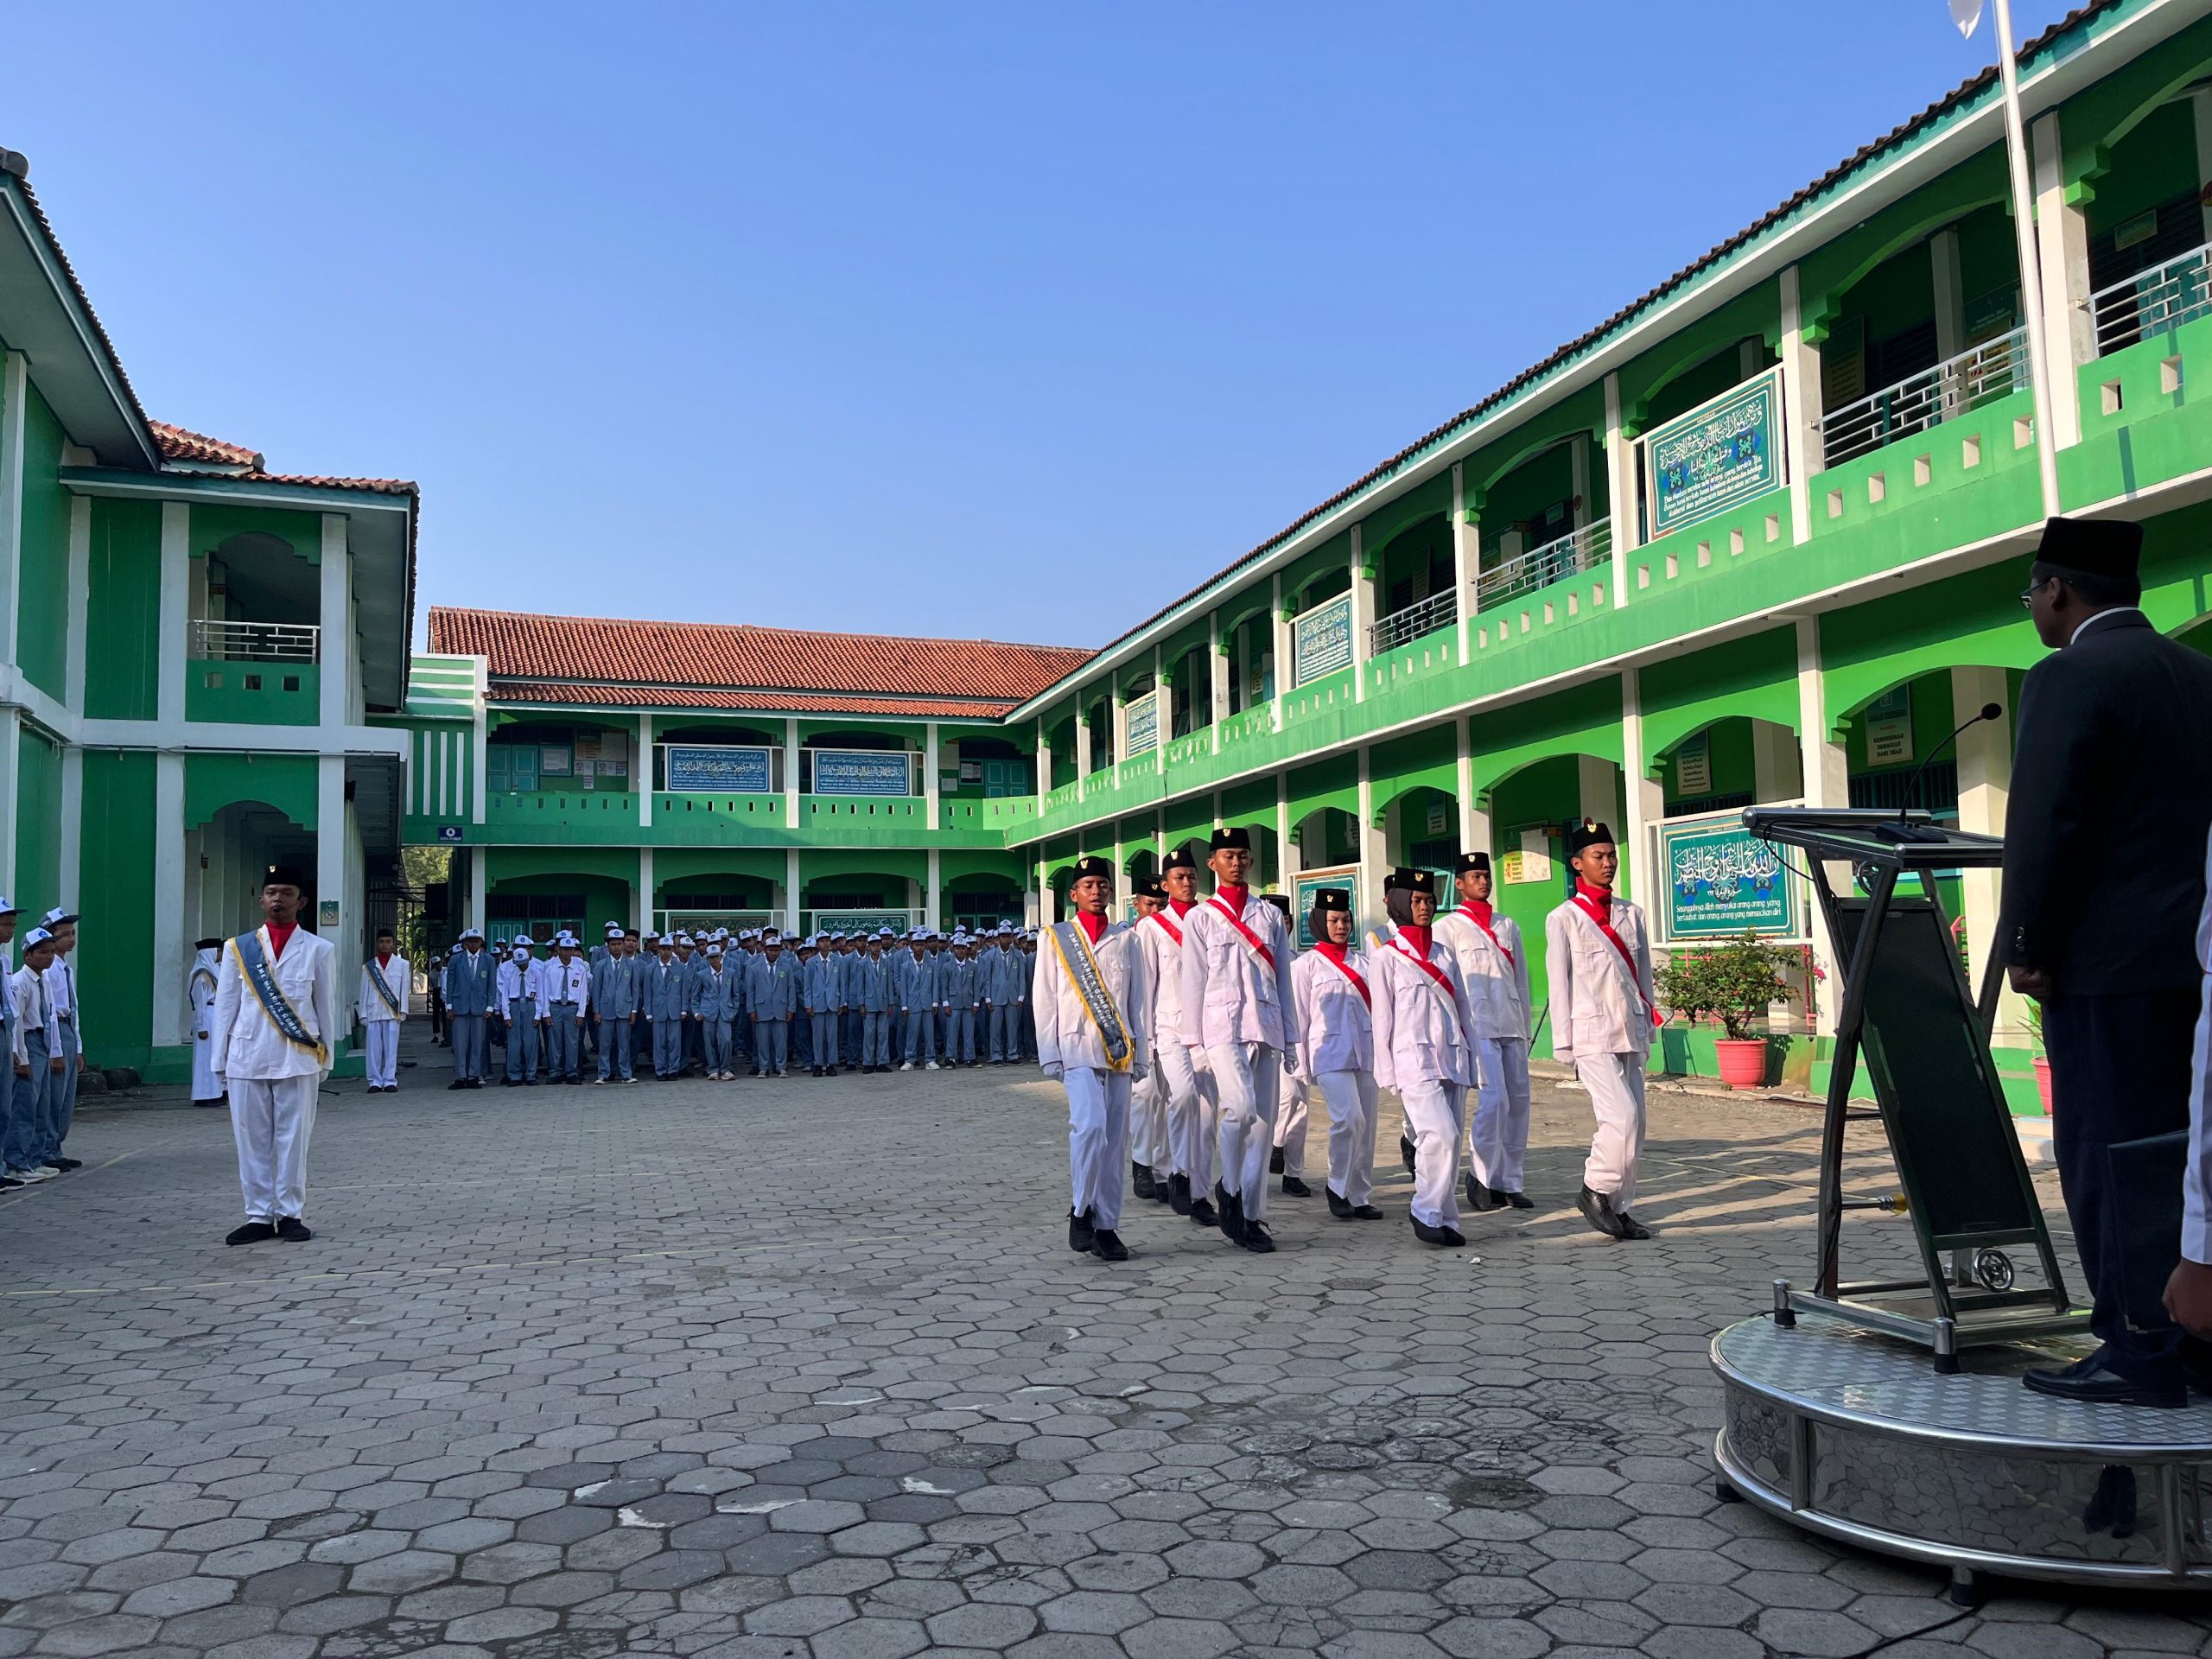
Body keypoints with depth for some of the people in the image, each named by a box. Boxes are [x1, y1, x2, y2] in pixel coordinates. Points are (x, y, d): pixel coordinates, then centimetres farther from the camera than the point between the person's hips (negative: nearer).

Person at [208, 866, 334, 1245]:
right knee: (252, 1141, 5)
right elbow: (225, 1008, 8)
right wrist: (221, 1062, 5)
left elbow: (326, 1008, 6)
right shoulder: (238, 948, 7)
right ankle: (259, 1216, 13)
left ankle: (291, 1215, 11)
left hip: (298, 1061, -1)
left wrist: (325, 1059, 5)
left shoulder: (317, 950, 4)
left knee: (293, 1140, 2)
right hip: (246, 1061, 1)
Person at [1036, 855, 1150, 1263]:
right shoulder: (1057, 939, 8)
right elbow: (1045, 1002, 6)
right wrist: (1050, 1056, -1)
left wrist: (1140, 1053, 9)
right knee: (1089, 1125, -22)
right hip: (1078, 1048, -3)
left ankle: (1107, 1226, 10)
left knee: (1115, 1139, 3)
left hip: (1119, 1051, 3)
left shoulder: (1125, 939, 14)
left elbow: (1137, 1000, 14)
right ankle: (1080, 1211, -6)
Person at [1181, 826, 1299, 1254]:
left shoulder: (1270, 915, 15)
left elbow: (1283, 978, 15)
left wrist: (1290, 1038, 11)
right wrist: (1195, 1041, 0)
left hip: (1265, 1025, 3)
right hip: (1222, 1023, -3)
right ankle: (1229, 1187, 1)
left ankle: (1252, 1216, 10)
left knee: (1263, 1121, 1)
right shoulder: (1200, 917, 7)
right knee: (1241, 1105, -22)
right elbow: (1193, 982, 5)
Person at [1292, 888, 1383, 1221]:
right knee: (1349, 1119, -18)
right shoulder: (1306, 965, 3)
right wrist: (1302, 1064, 0)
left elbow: (1376, 1005, 16)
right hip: (1330, 1052, -5)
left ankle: (1359, 1197, 14)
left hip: (1365, 1052, 5)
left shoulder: (1363, 961, 14)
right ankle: (1337, 1187, 0)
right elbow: (1300, 1016, 2)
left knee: (1367, 1125, 4)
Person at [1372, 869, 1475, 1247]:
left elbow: (1461, 1007, 18)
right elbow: (1383, 1017, 0)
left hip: (1452, 1059, 5)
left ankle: (1445, 1219, 13)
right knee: (1442, 1135, -19)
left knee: (1450, 1140, 4)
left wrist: (1469, 1059, 13)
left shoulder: (1444, 953, 16)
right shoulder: (1387, 957, 2)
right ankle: (1428, 1213, -5)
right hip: (1415, 1059, -5)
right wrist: (1387, 1071, -3)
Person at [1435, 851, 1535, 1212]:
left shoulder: (1508, 926, 20)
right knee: (1494, 1098, -16)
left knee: (1518, 1100, 2)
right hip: (1476, 1026, -5)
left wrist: (1525, 1028, 16)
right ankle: (1481, 1175, -2)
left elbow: (1521, 980, 20)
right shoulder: (1447, 927, 5)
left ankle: (1510, 1182, 11)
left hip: (1511, 1026, 5)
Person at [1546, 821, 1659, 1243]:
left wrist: (1648, 1026, 13)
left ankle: (1618, 1207, 16)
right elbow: (1559, 984, -3)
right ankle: (1595, 1191, 2)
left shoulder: (1632, 914, 14)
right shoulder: (1564, 919, -1)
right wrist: (1564, 1044, -5)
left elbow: (1644, 975, 17)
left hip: (1630, 1034, 6)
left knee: (1633, 1122, 6)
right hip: (1592, 1035, -6)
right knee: (1621, 1116, -17)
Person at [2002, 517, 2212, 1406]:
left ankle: (2140, 1355, 2)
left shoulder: (2068, 675, -11)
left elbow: (2045, 824, -16)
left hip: (2111, 962, -8)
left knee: (2108, 1156, -2)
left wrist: (2027, 948, -8)